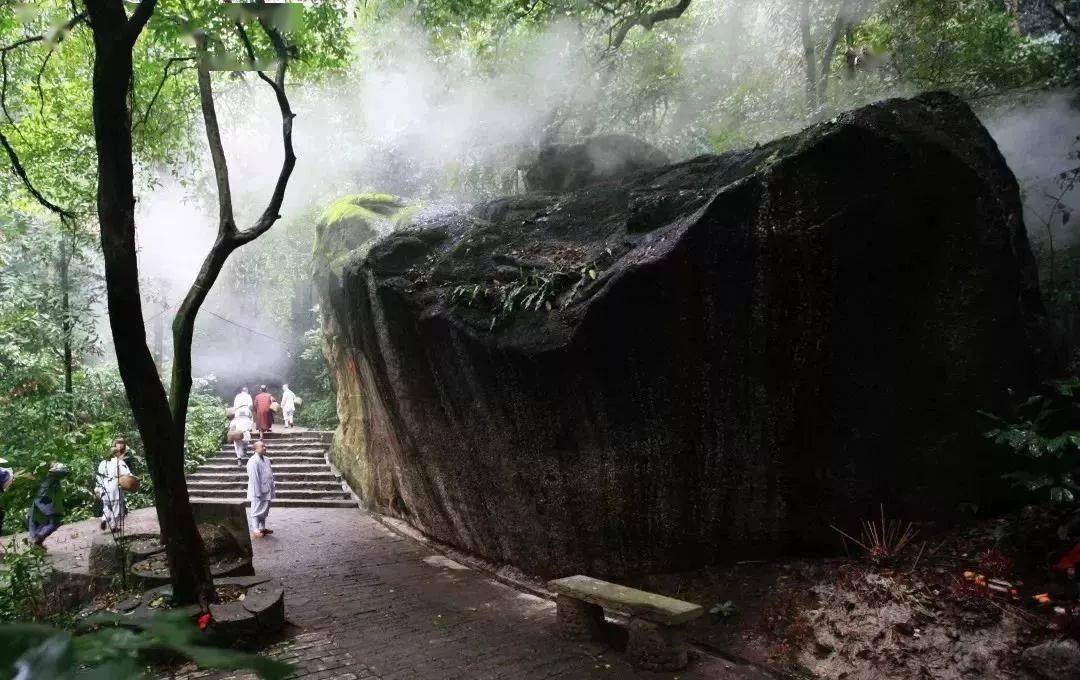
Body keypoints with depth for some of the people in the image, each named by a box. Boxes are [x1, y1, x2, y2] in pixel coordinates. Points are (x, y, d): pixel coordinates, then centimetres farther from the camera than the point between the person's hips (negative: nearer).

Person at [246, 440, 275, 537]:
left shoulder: (266, 460, 8)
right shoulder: (253, 461, -19)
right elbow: (254, 478, -21)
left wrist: (272, 488, 14)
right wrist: (257, 493, -21)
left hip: (266, 491, 9)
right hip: (258, 492, -9)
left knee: (265, 510, 18)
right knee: (257, 511, 1)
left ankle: (262, 528, 30)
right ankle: (255, 530, 10)